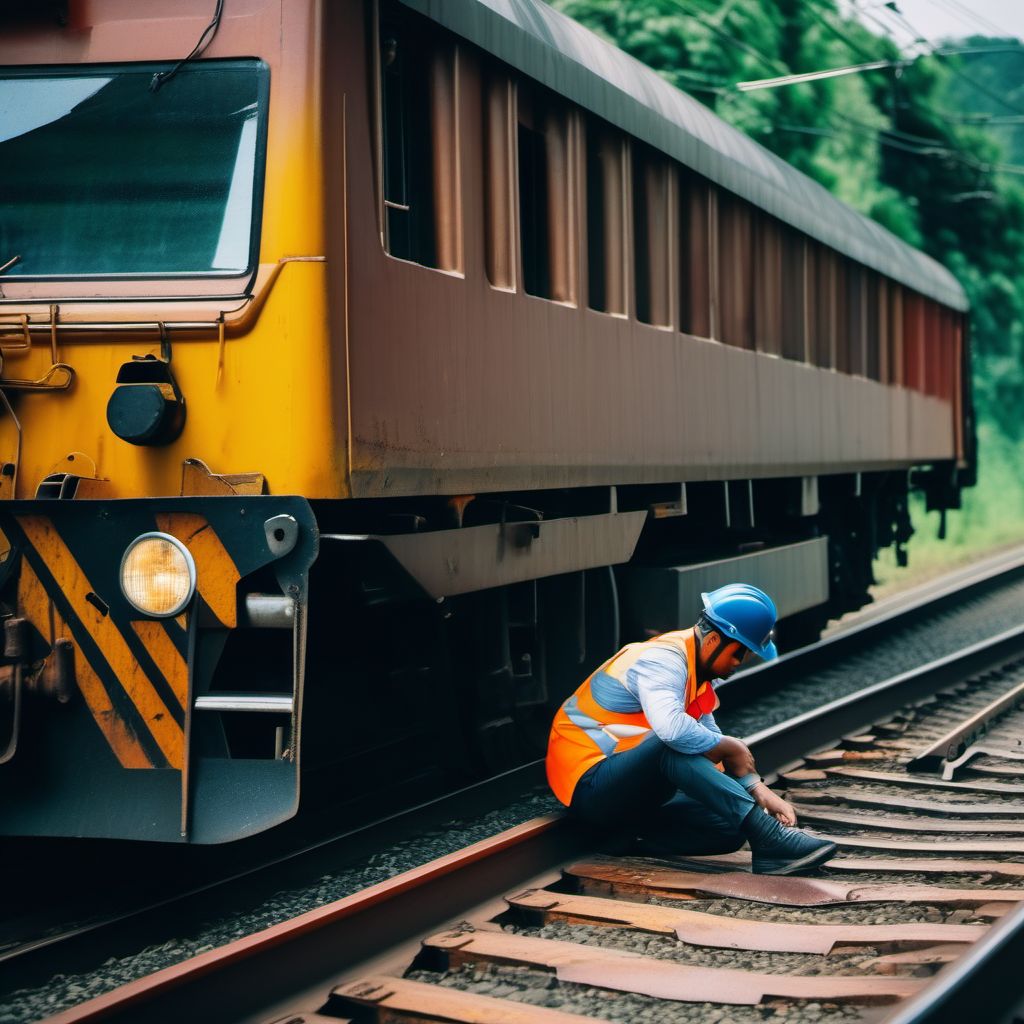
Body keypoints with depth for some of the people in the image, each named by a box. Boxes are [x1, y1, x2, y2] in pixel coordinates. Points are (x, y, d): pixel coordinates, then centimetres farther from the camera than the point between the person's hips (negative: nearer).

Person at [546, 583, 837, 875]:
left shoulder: (697, 673, 11)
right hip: (587, 783, -10)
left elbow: (710, 736, 13)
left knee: (729, 829, -5)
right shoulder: (662, 661, -20)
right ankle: (767, 837, -41)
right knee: (674, 746, -36)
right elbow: (672, 728, -39)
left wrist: (758, 791, -2)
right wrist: (733, 748, -23)